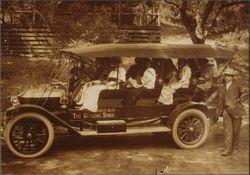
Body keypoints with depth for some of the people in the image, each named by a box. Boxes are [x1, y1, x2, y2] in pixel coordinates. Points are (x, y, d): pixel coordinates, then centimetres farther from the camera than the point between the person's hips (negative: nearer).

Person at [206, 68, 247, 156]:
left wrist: (239, 99, -10)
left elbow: (245, 92, -9)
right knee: (228, 131, -3)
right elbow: (213, 96, 14)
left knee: (236, 130, 7)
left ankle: (235, 148, 24)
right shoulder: (222, 88, 9)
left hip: (236, 110, -3)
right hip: (226, 110, 3)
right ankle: (228, 149, -3)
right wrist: (205, 104, 11)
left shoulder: (236, 86, -4)